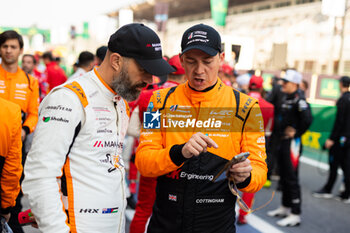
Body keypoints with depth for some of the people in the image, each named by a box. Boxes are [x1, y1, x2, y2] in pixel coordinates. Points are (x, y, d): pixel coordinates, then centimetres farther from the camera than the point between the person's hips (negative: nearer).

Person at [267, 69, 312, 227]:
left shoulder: (299, 100, -16)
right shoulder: (286, 99, 12)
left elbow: (307, 119, -29)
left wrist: (296, 134, -17)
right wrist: (282, 133, 13)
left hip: (293, 143, -10)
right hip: (283, 142, 10)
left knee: (291, 178, -5)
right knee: (284, 176, 18)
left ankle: (295, 215, 3)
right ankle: (285, 208, 31)